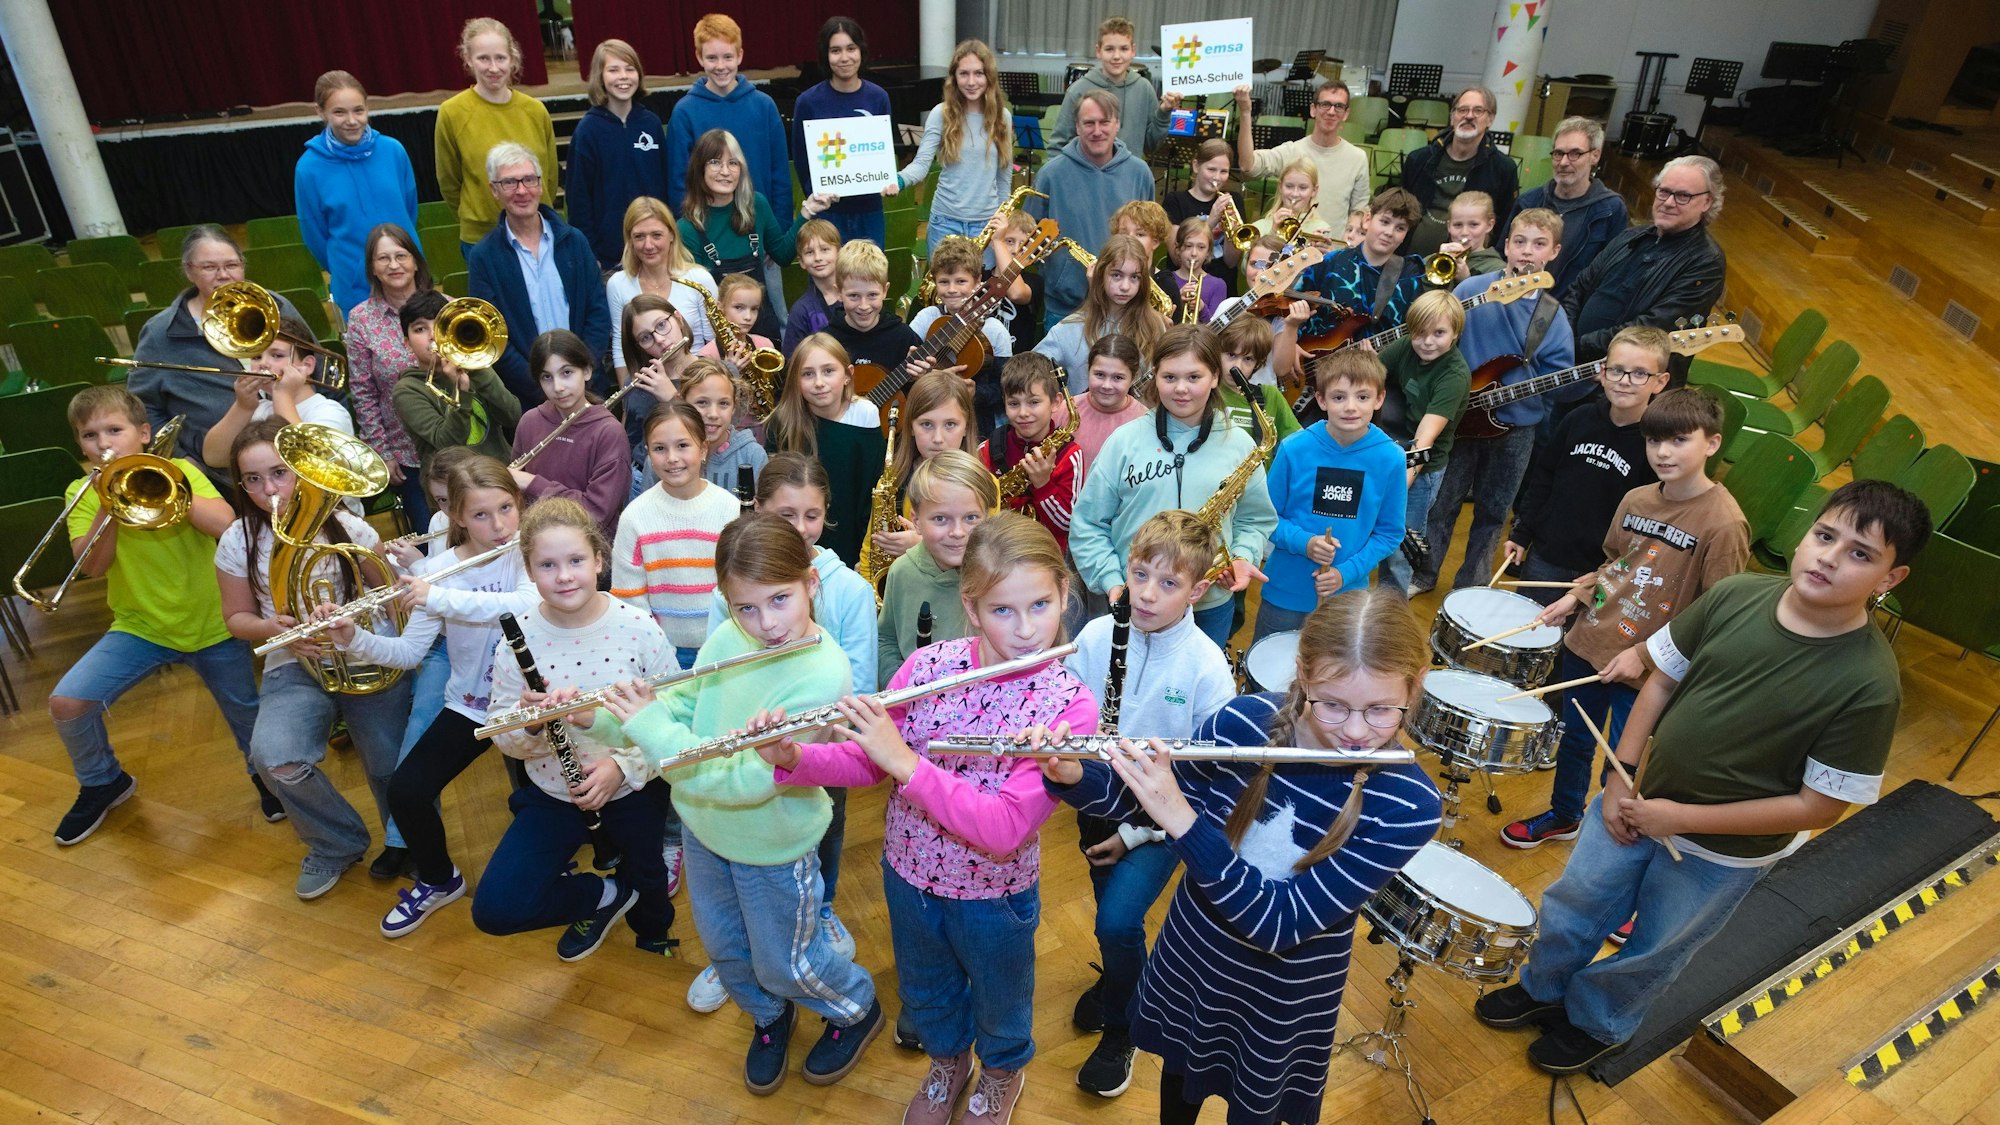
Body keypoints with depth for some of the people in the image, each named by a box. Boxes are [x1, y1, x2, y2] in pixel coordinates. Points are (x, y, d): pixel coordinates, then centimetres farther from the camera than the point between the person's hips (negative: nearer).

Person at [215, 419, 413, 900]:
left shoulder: (348, 528, -5)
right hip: (294, 668, 1)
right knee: (275, 757, -26)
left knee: (393, 771, -7)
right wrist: (272, 629, -13)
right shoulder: (239, 542, -1)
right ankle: (336, 844, 4)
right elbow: (236, 617, 8)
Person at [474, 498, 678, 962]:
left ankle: (653, 933, 59)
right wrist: (529, 720, -29)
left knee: (648, 890, 20)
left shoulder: (639, 628, -18)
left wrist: (624, 766, -26)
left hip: (633, 792, -1)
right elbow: (504, 740, -7)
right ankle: (604, 894, 15)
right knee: (494, 910, -14)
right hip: (551, 797, 1)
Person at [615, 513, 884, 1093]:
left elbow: (746, 781, -35)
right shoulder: (725, 639, -14)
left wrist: (649, 726, -32)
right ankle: (769, 1016, 57)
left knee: (782, 963, 17)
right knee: (725, 949, 26)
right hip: (703, 827, 6)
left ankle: (858, 1009, 48)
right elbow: (684, 703, 1)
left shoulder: (822, 677, -34)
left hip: (772, 848, -6)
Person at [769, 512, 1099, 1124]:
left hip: (994, 895, -3)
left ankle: (1002, 1074, 60)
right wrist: (791, 758, -26)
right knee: (923, 991, 29)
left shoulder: (1068, 704, -27)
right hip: (908, 873, 3)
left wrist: (903, 761, -39)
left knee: (999, 1003, 27)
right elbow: (867, 762, -7)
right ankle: (948, 1062, 62)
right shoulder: (928, 665, -17)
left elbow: (1005, 830, -33)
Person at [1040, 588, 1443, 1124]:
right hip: (1189, 959, 3)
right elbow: (1140, 800, -7)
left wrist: (1181, 820, -40)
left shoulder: (1410, 806, -28)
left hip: (1283, 1001, -2)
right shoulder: (1244, 721, -22)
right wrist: (1070, 776, -27)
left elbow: (1277, 924, -32)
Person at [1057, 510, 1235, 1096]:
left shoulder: (1207, 667, -21)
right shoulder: (1096, 636, -13)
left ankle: (1120, 1031, 14)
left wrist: (1138, 830, -13)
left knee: (1118, 920, -15)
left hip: (1164, 818, -4)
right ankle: (1121, 974, 55)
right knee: (1111, 912, 22)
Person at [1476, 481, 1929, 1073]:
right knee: (1571, 909, 21)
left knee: (1652, 957, 21)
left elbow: (1821, 806, -20)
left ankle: (1597, 1023, 50)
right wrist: (1621, 774, -6)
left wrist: (1684, 818, -20)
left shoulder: (1870, 684, -26)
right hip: (1637, 802, 3)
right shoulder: (1735, 595, -16)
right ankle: (1543, 988, 50)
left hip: (1724, 851, -3)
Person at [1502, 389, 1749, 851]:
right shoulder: (1636, 500, 1)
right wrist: (1577, 596, 3)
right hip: (1588, 643, 6)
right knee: (1573, 740, 23)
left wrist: (1645, 654, -19)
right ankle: (1562, 817, 46)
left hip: (1646, 672, -6)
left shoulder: (1723, 524, -19)